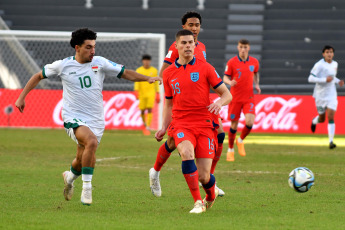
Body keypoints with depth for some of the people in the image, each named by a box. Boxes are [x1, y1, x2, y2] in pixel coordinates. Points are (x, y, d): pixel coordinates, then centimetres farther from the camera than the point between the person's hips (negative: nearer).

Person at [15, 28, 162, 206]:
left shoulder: (100, 63, 2)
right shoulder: (63, 66, -1)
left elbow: (126, 73, 2)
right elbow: (38, 76, 13)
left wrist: (147, 78, -12)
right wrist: (22, 97, 11)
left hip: (96, 120, 3)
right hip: (73, 118, -3)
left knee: (83, 161, 7)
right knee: (91, 141, -32)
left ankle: (70, 177, 45)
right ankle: (86, 188, -22)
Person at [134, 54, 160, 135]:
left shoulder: (154, 70, 7)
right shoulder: (139, 70, 3)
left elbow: (156, 83, 13)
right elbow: (136, 82, -4)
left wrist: (158, 94, 12)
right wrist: (136, 91, -19)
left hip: (151, 93, 0)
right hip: (142, 93, 0)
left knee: (150, 109, -15)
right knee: (142, 111, 3)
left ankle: (147, 128, -16)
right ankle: (145, 123, 32)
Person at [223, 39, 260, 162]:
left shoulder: (254, 62, 4)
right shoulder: (232, 62, -4)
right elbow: (225, 77, 1)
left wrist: (256, 84, 6)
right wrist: (230, 82, -22)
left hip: (249, 98, 1)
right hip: (235, 98, -1)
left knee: (250, 122, -17)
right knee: (234, 125, 3)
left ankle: (240, 141, 13)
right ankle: (230, 150, 23)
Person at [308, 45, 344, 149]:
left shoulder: (335, 64, 6)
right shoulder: (319, 65, -14)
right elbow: (310, 79, -19)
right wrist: (325, 79, -26)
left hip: (331, 95, 3)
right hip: (320, 95, -3)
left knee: (331, 118, -12)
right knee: (322, 119, 12)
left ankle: (331, 141, -12)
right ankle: (314, 121, 50)